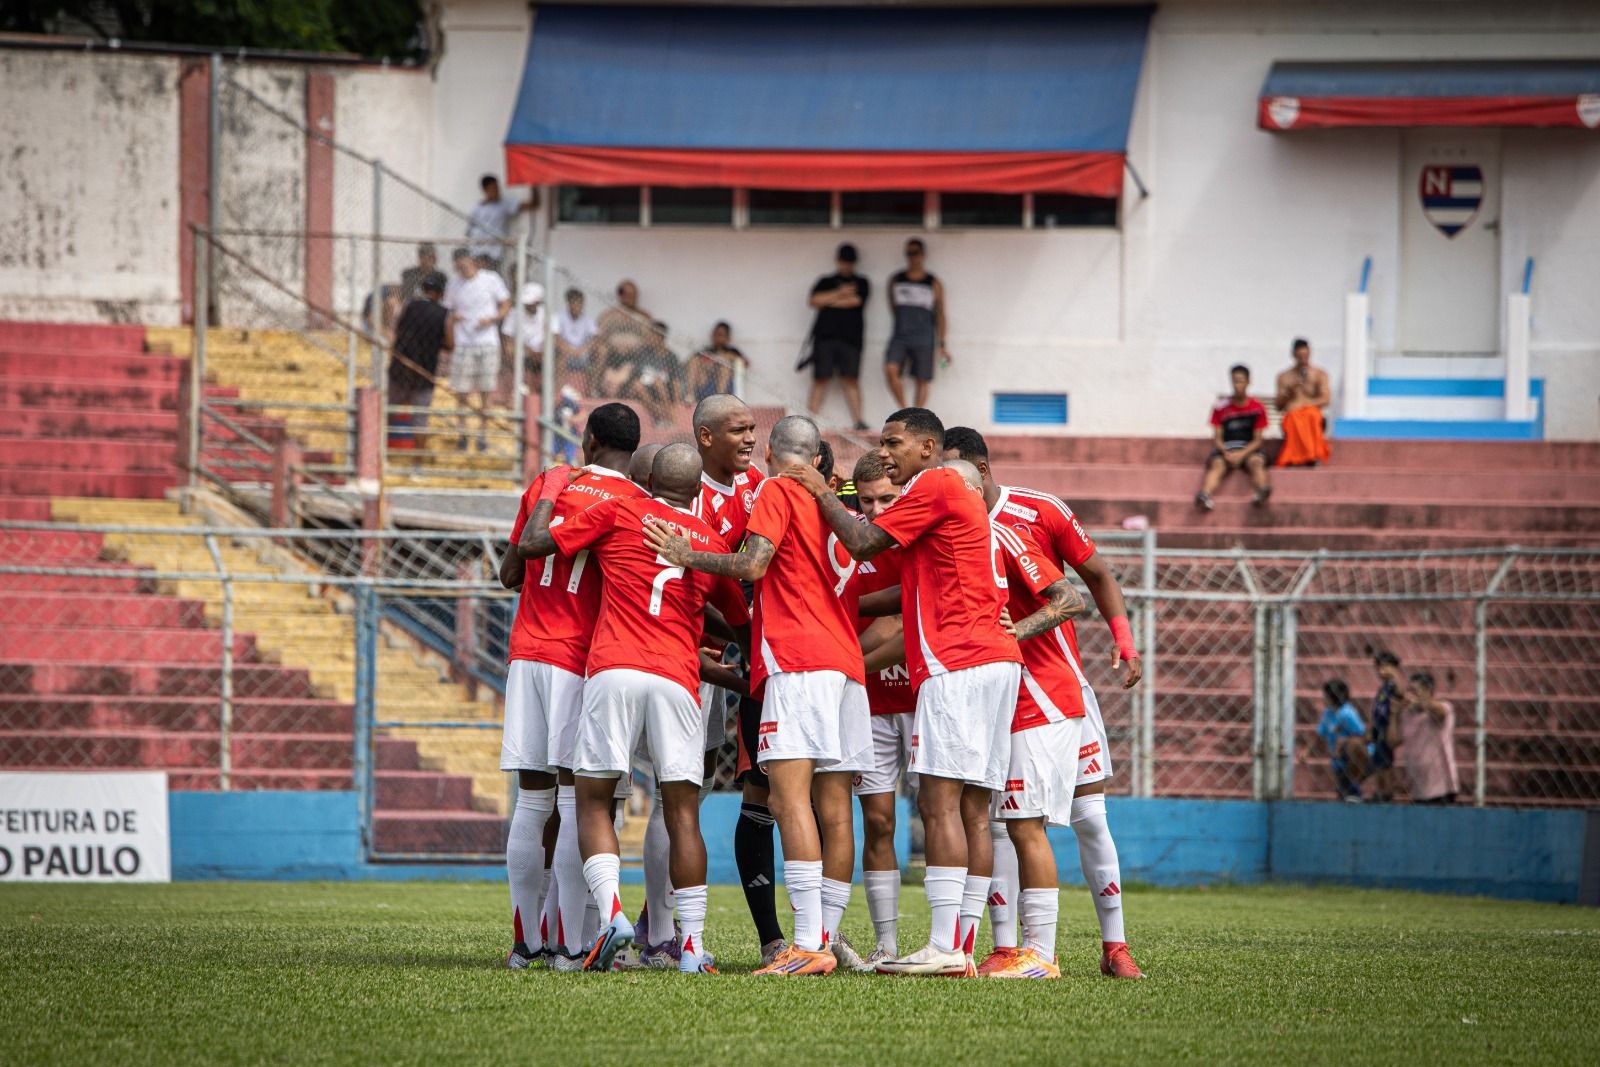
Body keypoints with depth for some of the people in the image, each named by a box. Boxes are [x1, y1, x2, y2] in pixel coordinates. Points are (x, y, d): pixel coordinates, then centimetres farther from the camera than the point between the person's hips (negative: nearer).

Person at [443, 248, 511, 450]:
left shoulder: (491, 279, 0)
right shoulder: (453, 284, 6)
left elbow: (506, 306, 6)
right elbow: (449, 312, 14)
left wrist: (491, 319, -12)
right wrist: (453, 318, -10)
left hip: (487, 341, -1)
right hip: (463, 343, 1)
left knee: (485, 392, 1)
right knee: (461, 391, -2)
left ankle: (482, 433, 9)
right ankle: (462, 433, 10)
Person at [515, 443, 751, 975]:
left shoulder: (618, 513, 8)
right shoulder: (712, 542, 18)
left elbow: (531, 545, 9)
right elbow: (741, 622, 31)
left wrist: (548, 493, 26)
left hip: (615, 670, -2)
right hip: (677, 679, 2)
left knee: (593, 800, 5)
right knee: (683, 811, 5)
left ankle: (610, 910, -17)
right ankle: (693, 945, 1)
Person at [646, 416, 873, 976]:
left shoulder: (776, 492, 1)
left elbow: (753, 566, -11)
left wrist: (687, 556, 2)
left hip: (798, 661, -8)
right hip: (845, 662, 8)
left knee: (790, 796, -15)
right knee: (833, 808, 8)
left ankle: (809, 943, -26)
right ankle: (829, 937, 11)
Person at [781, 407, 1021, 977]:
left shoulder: (934, 485, -4)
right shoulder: (959, 494, 26)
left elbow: (863, 544, -7)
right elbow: (917, 592, 27)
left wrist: (822, 494, 7)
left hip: (957, 662, -10)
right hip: (997, 659, 10)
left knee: (940, 802, -12)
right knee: (972, 809, 5)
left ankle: (944, 947, -17)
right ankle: (960, 948, 3)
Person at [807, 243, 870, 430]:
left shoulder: (861, 284, 15)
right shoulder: (825, 282, 17)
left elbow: (855, 301, -3)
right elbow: (815, 300, 0)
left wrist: (829, 300, 3)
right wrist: (839, 294, -6)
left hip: (850, 338, -1)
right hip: (824, 336, 1)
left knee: (851, 379, -7)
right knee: (820, 379, -4)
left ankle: (858, 420, -10)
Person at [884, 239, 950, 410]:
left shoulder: (934, 284, 6)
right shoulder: (896, 281, 11)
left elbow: (940, 316, 8)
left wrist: (941, 345, 5)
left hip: (924, 339, -1)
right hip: (900, 336, 1)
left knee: (922, 381, 0)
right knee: (890, 369, -21)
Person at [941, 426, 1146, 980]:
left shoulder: (1041, 512, -6)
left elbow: (1097, 576, 3)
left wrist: (1124, 641, -7)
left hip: (1059, 684, -2)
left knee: (1089, 817, 0)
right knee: (997, 823, -3)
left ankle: (1115, 945, 7)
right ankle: (1004, 948, 3)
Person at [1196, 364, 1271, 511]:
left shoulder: (1257, 408, 4)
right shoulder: (1221, 407, 5)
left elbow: (1257, 440, 2)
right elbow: (1217, 438, 4)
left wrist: (1242, 454, -15)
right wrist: (1227, 453, -16)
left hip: (1248, 450, 0)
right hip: (1225, 449, 0)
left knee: (1256, 462, -34)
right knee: (1217, 464, -33)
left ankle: (1262, 490, -61)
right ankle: (1205, 495, -59)